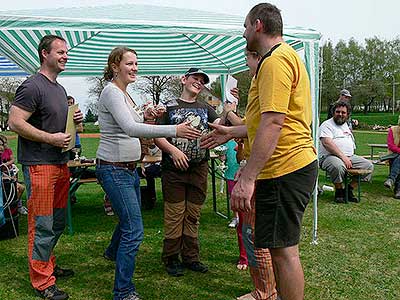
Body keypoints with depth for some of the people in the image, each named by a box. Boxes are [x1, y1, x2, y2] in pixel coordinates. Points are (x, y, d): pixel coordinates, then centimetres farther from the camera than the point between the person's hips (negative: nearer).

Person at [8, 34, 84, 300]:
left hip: (61, 163, 9)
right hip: (39, 165, -9)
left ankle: (48, 265, 34)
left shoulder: (60, 89, 18)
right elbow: (15, 122, -17)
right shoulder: (32, 86, -11)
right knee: (42, 225, -3)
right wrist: (51, 138, -19)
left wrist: (74, 121, 8)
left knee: (58, 222, 18)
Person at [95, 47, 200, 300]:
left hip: (130, 167, 10)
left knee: (130, 218, 27)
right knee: (134, 231, -11)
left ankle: (113, 252, 55)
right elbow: (130, 129, -31)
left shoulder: (125, 93, 14)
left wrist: (145, 116, 2)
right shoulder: (111, 92, -16)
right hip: (114, 169, -10)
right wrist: (174, 131, -38)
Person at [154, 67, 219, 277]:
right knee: (174, 215, -2)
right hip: (174, 168, -3)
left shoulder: (205, 109, 16)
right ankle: (171, 259, 11)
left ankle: (191, 258, 19)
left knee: (193, 216, 9)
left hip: (199, 169, 3)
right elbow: (157, 136, -2)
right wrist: (173, 150, -18)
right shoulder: (169, 107, 6)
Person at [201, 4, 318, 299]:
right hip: (296, 164, 11)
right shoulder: (285, 56, 22)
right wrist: (231, 132, 27)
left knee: (283, 249, -2)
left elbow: (272, 123, -24)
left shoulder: (276, 60, -14)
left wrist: (248, 177, -25)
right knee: (281, 247, 19)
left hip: (284, 168, -11)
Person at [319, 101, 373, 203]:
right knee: (338, 166, -39)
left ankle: (349, 189, 0)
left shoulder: (346, 126, 25)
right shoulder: (327, 125, -1)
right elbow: (327, 143, -17)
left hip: (349, 157, 8)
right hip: (329, 156, -8)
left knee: (368, 165, -7)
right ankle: (339, 191, -12)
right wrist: (343, 157, -22)